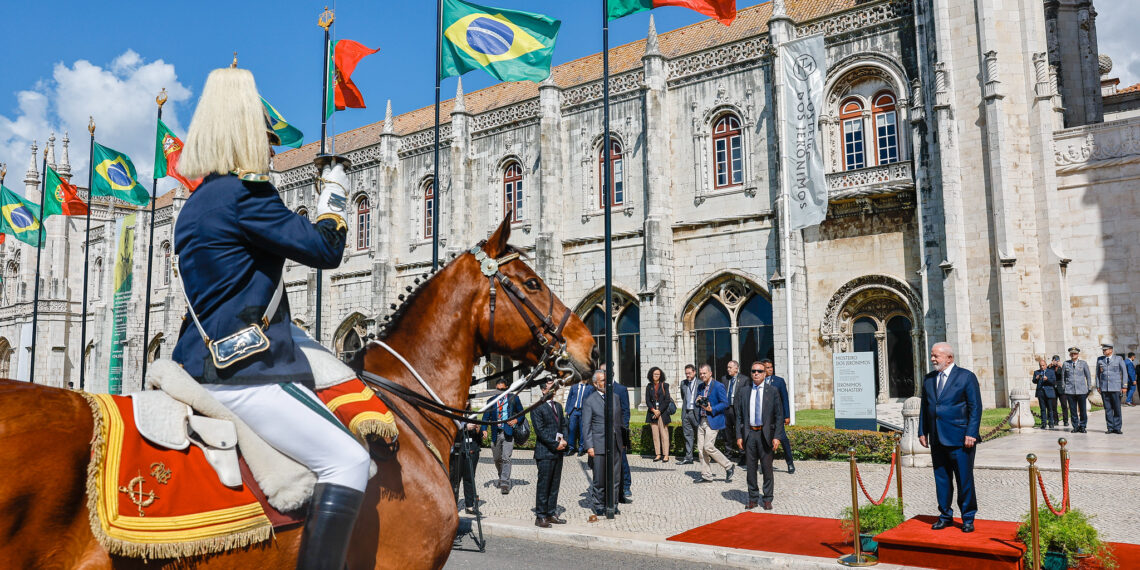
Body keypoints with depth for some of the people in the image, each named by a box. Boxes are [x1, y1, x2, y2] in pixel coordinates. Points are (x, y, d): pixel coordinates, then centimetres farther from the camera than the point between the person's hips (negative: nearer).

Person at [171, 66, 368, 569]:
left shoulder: (197, 202, 18)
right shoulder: (245, 193, -13)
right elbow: (325, 249, -13)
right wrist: (334, 191, 4)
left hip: (207, 365, 11)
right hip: (244, 374, -11)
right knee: (348, 460, -18)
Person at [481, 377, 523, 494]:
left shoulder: (513, 398, 4)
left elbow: (521, 413, 11)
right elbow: (486, 416, 4)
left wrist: (516, 420, -10)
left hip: (508, 432, -3)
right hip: (496, 433, 3)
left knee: (506, 458, -12)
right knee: (497, 459, 13)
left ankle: (505, 484, -12)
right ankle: (501, 478, 36)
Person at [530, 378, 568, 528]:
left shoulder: (558, 406, 17)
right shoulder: (537, 408, -7)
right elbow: (540, 430, -12)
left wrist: (564, 441, 0)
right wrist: (555, 444, -15)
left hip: (558, 451, 7)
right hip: (545, 452, -7)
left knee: (555, 485, 10)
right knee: (543, 486, -4)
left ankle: (551, 514, 17)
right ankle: (540, 517, 2)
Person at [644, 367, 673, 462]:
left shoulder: (664, 385, 4)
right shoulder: (649, 387, 11)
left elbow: (667, 400, -1)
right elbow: (647, 401, 7)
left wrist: (659, 411, -7)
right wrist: (654, 410, -9)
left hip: (663, 412, -3)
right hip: (652, 412, 3)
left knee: (664, 434, -5)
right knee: (655, 434, 2)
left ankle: (666, 455, -2)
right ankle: (658, 454, 6)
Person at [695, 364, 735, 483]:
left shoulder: (718, 386, -9)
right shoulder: (700, 387, 14)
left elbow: (725, 403, -11)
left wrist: (712, 409, -21)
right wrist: (698, 401, 0)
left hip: (713, 421, -8)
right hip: (702, 421, 8)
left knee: (708, 447, -13)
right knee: (701, 448, 6)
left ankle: (729, 467, 5)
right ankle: (706, 475, 14)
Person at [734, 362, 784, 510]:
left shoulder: (773, 390, 0)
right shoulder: (743, 390, 6)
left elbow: (779, 416, 0)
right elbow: (739, 415, 7)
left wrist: (777, 437, -7)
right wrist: (739, 436, 0)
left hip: (766, 434, -2)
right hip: (749, 433, 2)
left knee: (767, 467, 4)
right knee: (751, 467, 8)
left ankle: (767, 499, 17)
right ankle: (753, 498, 19)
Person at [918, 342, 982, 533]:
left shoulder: (966, 377, -3)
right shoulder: (928, 379, 12)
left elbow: (975, 408, -5)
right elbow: (924, 408, 16)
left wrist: (971, 433, -12)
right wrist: (922, 432, 9)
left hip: (960, 439, -5)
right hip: (937, 439, 5)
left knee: (965, 480, 2)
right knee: (941, 479, 10)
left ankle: (968, 519, 15)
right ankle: (945, 516, 21)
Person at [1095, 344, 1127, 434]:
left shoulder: (1118, 359, 3)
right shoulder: (1100, 359, 9)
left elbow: (1124, 372, 5)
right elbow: (1098, 373, 15)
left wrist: (1124, 386, 0)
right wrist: (1098, 386, 10)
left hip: (1116, 388, -2)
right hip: (1104, 388, 2)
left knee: (1117, 408, -2)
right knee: (1108, 409, 2)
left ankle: (1117, 428, 6)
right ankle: (1110, 428, 7)